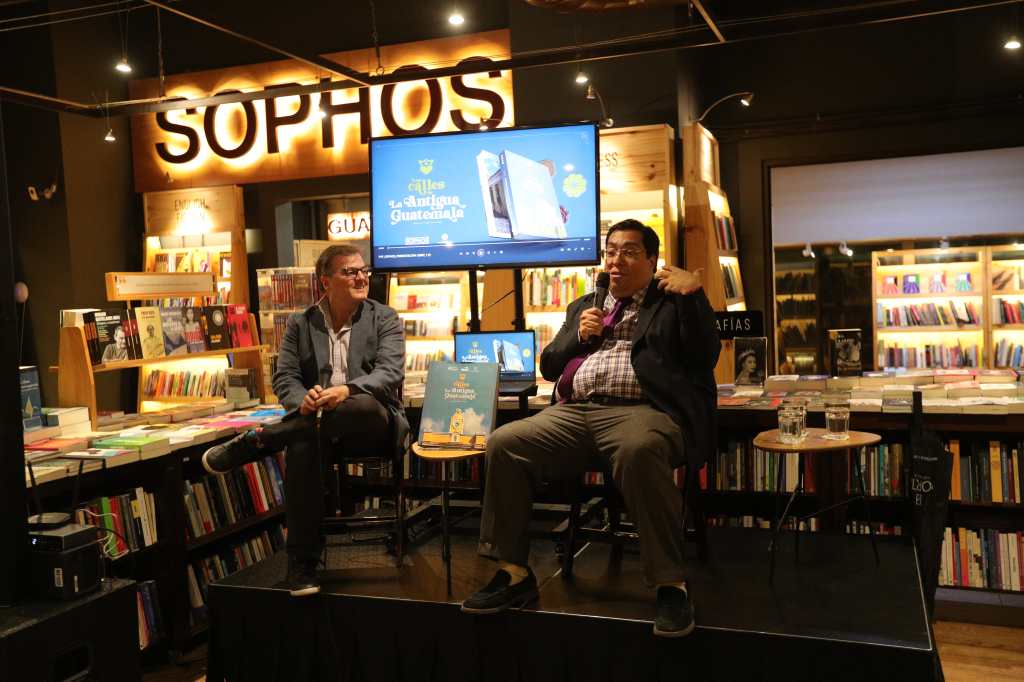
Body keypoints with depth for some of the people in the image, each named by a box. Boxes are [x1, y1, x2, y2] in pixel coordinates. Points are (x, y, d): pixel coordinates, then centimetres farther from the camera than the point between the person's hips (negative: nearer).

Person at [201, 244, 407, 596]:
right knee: (302, 446, -35)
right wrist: (302, 400, -19)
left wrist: (347, 390, -29)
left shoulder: (385, 318, 5)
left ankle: (255, 441, -23)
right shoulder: (300, 324, 11)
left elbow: (391, 373, -9)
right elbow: (284, 379, 6)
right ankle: (302, 564, -26)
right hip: (317, 421, 2)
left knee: (364, 406, -39)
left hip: (372, 422, -1)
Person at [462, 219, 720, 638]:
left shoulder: (673, 304, 14)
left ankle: (671, 586, -29)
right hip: (575, 412, 5)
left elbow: (705, 358, -1)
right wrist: (579, 336, 8)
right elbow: (548, 367, 26)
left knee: (639, 451, -40)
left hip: (640, 411, -5)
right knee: (504, 443, -19)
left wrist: (694, 293, -9)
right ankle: (514, 574, -10)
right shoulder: (584, 306, 29)